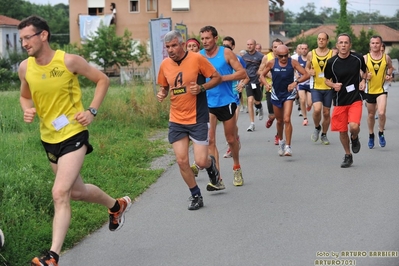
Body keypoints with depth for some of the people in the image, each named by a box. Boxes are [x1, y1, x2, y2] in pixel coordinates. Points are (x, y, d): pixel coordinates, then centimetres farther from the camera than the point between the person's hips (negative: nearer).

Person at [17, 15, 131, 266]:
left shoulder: (69, 61, -16)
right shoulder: (25, 68, -3)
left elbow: (102, 80, -3)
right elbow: (25, 96, 16)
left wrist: (92, 111, -13)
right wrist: (27, 110, -7)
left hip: (73, 134, -6)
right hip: (49, 138, 6)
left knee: (60, 193, -18)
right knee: (77, 191, 20)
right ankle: (117, 205, 47)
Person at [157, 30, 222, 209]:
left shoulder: (197, 59, -11)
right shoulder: (165, 65, 1)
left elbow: (217, 78, -3)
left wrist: (201, 88, -19)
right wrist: (162, 94, -6)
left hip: (198, 119, -4)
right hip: (176, 121, 4)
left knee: (201, 161, -7)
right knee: (181, 161, -1)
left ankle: (211, 164, 31)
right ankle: (196, 196, 18)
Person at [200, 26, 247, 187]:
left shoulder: (226, 53, -6)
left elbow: (243, 73, -9)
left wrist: (221, 78, -19)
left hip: (226, 102, -1)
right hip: (207, 103, 2)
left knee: (231, 139, 11)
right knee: (210, 140, -9)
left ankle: (237, 168, 37)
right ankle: (217, 179, -10)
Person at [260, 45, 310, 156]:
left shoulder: (293, 62, -12)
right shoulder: (272, 63, -9)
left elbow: (306, 75, -12)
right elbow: (262, 75, 2)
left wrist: (296, 82, -27)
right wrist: (266, 84, -18)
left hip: (289, 94, -2)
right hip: (276, 94, 2)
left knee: (287, 119, -16)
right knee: (279, 121, 15)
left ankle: (288, 146, -12)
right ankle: (280, 140, 40)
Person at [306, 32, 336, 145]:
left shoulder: (332, 54, -1)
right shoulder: (311, 54, 4)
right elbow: (307, 68, 17)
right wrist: (310, 72, -6)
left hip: (328, 87, 0)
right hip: (315, 86, 0)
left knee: (326, 113, 7)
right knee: (317, 109, -19)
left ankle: (324, 135, 26)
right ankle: (317, 127, 11)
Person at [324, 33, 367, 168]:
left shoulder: (358, 58, -6)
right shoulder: (331, 62, -7)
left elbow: (364, 70, 16)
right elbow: (327, 80, 7)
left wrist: (363, 80, -2)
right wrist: (333, 85, -14)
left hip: (355, 99, -1)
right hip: (339, 101, 1)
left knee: (354, 126, -21)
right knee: (342, 131, 7)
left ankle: (355, 138, 16)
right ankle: (348, 156, 29)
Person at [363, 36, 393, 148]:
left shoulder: (386, 57, -3)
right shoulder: (365, 58, -4)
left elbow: (390, 67, 17)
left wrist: (389, 75, -2)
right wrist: (365, 76, -16)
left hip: (382, 89, -1)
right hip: (370, 90, 2)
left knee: (381, 113, -20)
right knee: (371, 115, 14)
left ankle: (381, 134, 3)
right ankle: (371, 136, 34)